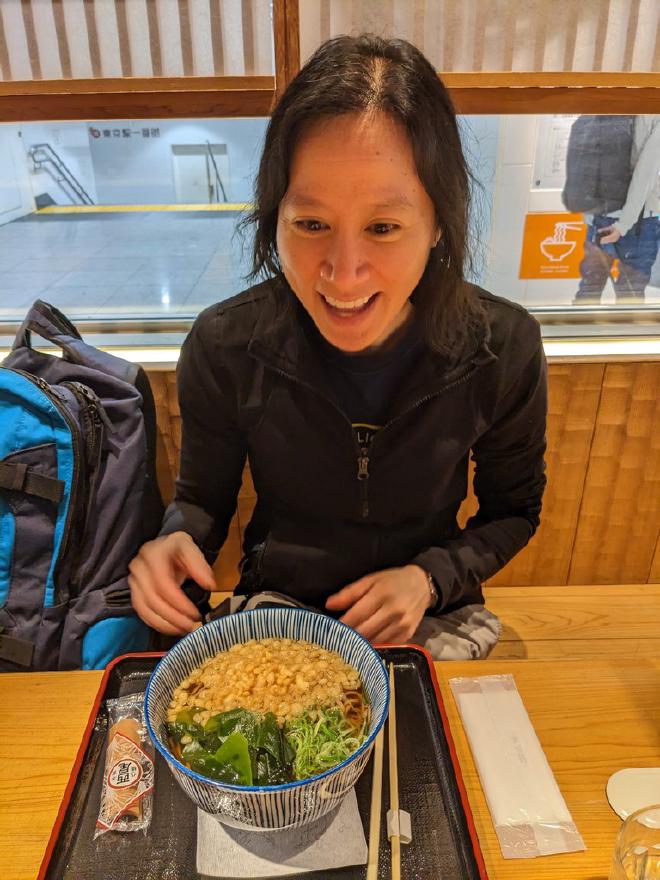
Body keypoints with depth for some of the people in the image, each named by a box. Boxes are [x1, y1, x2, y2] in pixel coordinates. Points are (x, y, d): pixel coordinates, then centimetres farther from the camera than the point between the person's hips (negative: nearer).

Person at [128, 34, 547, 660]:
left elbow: (514, 510, -1)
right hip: (279, 604, -2)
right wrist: (177, 542, -24)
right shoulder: (224, 348, -19)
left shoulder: (504, 349, -18)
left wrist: (431, 578, -17)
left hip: (435, 616, 3)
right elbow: (202, 497, -2)